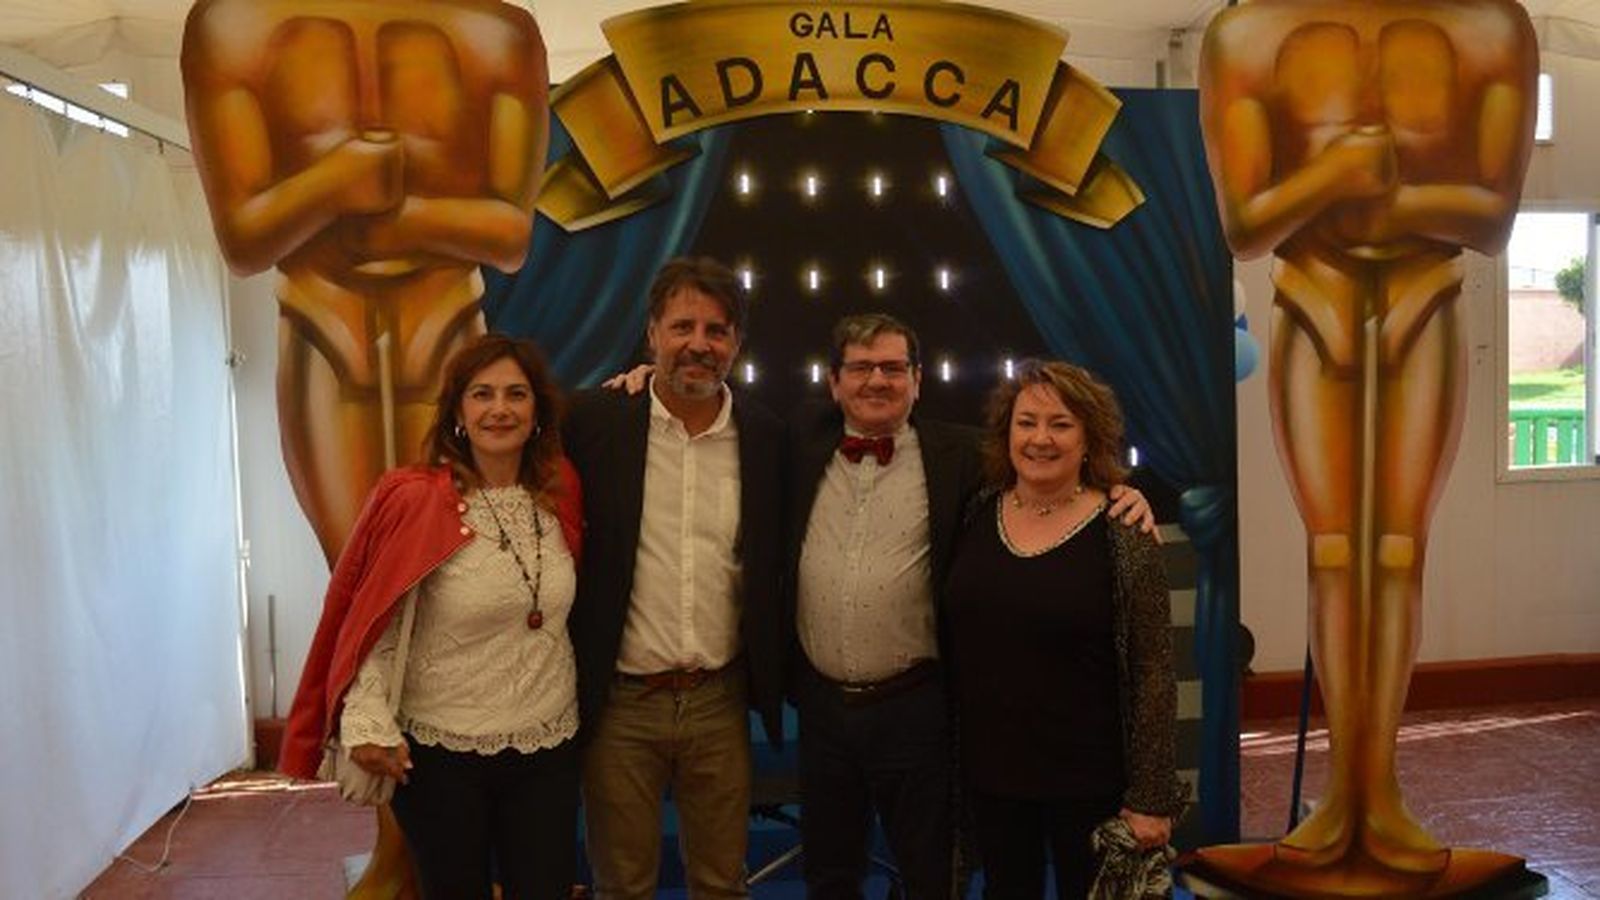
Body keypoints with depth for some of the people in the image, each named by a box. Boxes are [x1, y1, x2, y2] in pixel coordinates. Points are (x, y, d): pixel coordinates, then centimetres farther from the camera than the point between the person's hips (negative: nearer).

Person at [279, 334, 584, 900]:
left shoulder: (561, 493, -1)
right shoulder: (411, 500, -12)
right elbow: (372, 625, -9)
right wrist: (368, 722, -23)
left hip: (550, 752, 4)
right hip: (440, 756, -3)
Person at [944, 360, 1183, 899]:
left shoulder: (1123, 534, -13)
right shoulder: (978, 515, -1)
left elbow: (1153, 672, -12)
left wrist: (1150, 798, -11)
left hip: (1090, 780, -3)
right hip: (989, 773, 4)